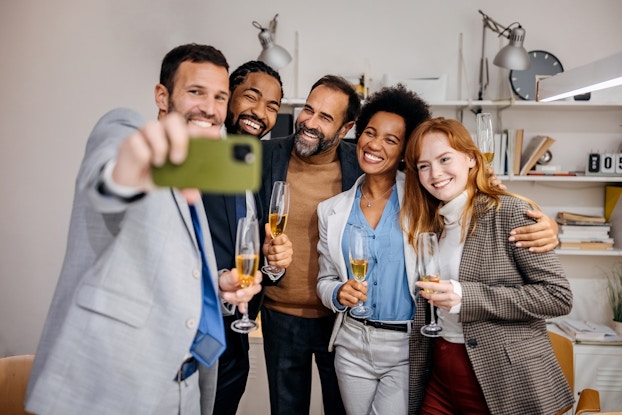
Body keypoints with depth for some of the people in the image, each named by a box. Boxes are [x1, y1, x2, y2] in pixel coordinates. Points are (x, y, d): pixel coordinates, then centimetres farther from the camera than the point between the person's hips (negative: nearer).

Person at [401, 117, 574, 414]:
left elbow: (559, 296, -16)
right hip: (439, 376, 5)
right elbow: (424, 315, 9)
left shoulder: (511, 212, -12)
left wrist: (465, 296, -23)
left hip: (504, 381, -5)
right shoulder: (428, 224, 7)